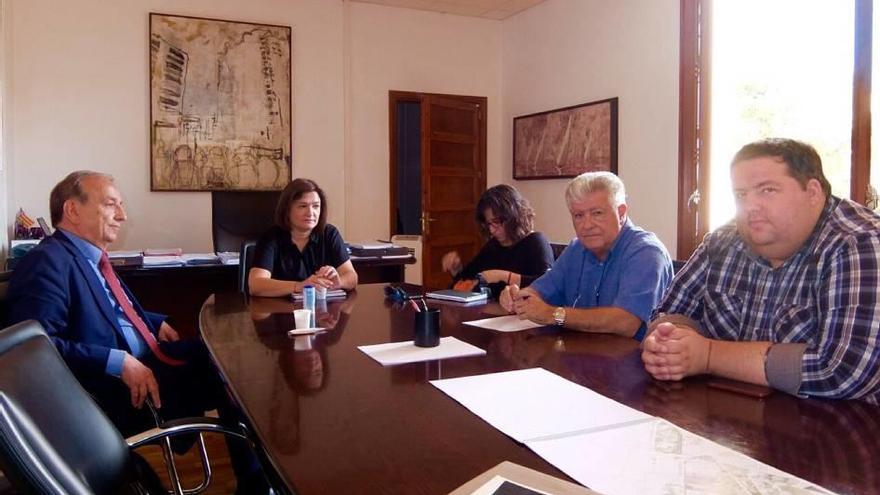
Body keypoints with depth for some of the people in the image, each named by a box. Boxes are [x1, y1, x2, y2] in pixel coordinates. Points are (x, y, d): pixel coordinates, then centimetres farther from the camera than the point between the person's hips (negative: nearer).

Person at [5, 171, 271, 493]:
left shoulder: (91, 257, 13)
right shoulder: (48, 261, -16)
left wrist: (157, 323, 11)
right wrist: (118, 362, -28)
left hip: (140, 360, 10)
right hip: (115, 391, -9)